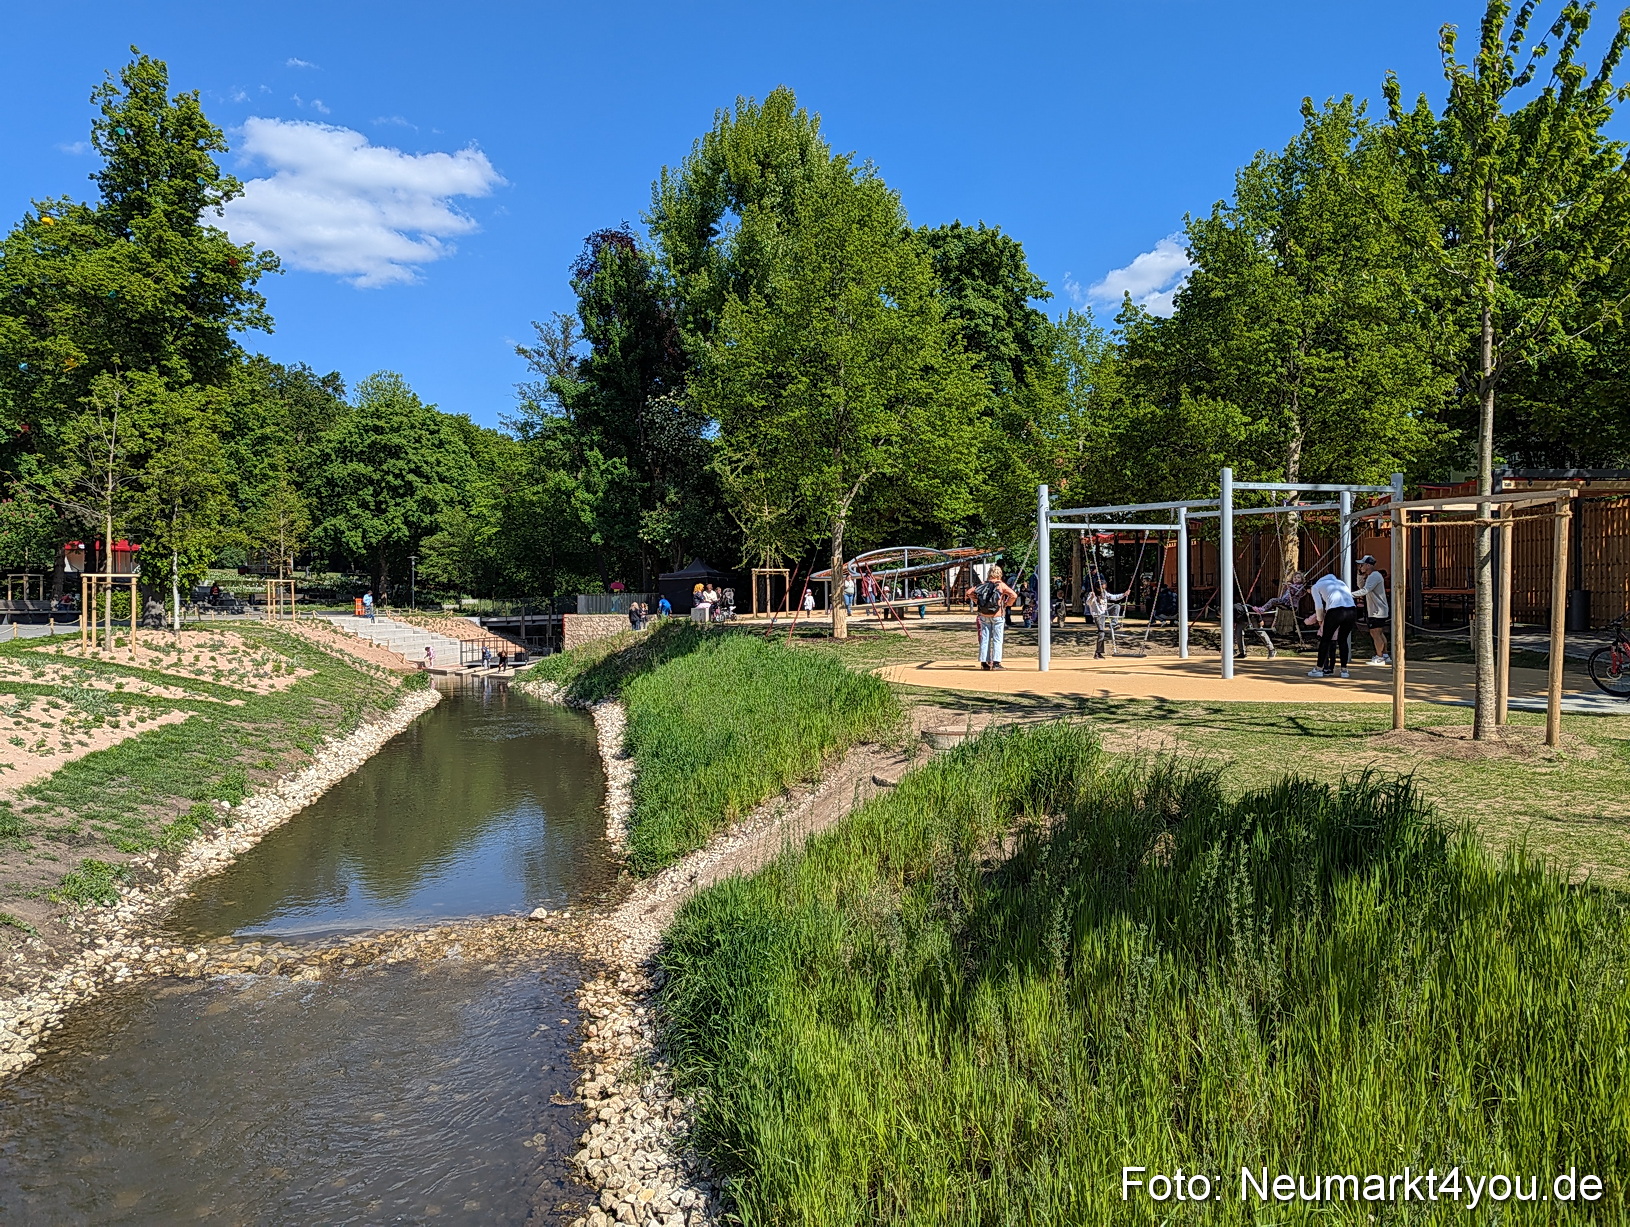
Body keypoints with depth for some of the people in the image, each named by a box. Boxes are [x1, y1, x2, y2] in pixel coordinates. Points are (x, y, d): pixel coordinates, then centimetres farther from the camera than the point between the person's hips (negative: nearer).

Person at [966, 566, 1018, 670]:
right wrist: (1007, 604, 0)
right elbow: (1014, 595, -14)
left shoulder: (983, 585, 4)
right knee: (997, 640, 1)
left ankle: (984, 662, 9)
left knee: (985, 639, 8)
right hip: (997, 615, -3)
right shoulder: (1001, 585, -6)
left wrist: (977, 602, 10)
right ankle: (996, 662, -4)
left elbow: (969, 592, 3)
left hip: (984, 616, 3)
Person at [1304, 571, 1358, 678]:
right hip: (1352, 611, 5)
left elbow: (1319, 607, 7)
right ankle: (1344, 670, 20)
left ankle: (1318, 669, 16)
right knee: (1343, 640, 19)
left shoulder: (1315, 587, 17)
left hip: (1336, 611, -5)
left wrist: (1320, 619, 23)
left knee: (1325, 640, 10)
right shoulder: (1340, 582, 33)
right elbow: (1350, 595, 23)